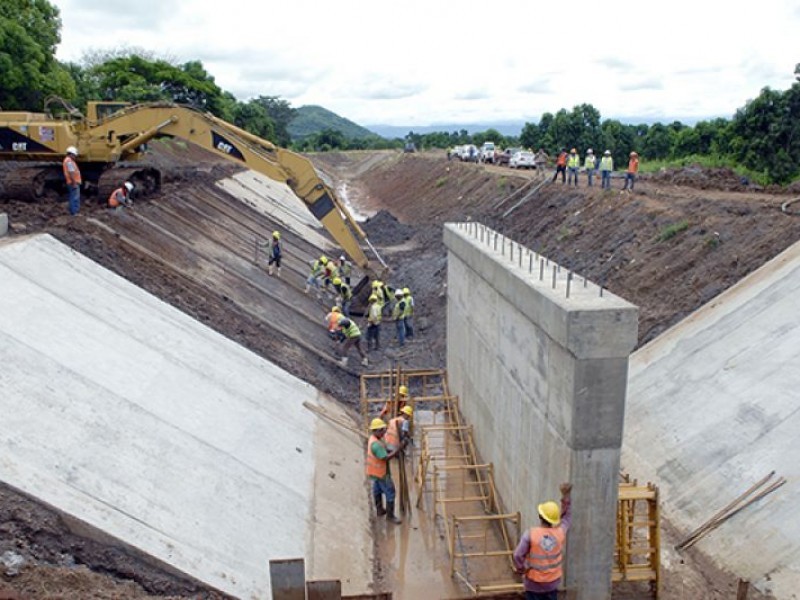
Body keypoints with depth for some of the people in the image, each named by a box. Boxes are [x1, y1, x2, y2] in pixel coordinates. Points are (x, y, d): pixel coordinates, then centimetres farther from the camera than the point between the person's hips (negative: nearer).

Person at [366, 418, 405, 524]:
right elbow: (386, 458, -32)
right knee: (390, 493, 0)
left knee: (377, 489, 23)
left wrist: (393, 451, -11)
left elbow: (384, 450, 6)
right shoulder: (376, 444, -33)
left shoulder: (373, 438, -1)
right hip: (380, 472, -10)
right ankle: (390, 516, 10)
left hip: (375, 471, 10)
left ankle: (380, 510, 39)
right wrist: (398, 449, -31)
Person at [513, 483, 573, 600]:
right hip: (552, 583, 3)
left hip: (534, 583, -3)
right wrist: (566, 496, 6)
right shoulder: (560, 533, -11)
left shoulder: (530, 534, -21)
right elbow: (567, 517, 9)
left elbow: (518, 555, -22)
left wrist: (521, 569, -3)